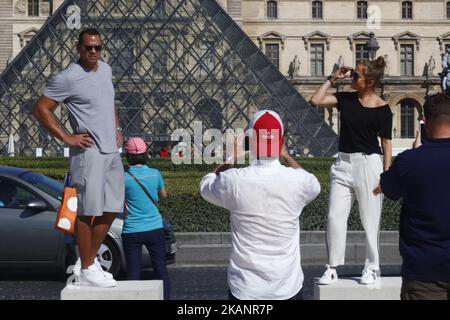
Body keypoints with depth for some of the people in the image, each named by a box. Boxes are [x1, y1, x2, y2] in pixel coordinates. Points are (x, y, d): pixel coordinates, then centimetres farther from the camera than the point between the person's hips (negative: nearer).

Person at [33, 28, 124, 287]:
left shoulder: (106, 70, 13)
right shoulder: (68, 78, -10)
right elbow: (41, 109, -9)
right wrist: (67, 138, -12)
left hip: (111, 151, 8)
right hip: (89, 152, -8)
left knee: (111, 210, 11)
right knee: (89, 211, -3)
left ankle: (89, 259, 24)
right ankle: (86, 270, 7)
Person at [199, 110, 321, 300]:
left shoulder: (234, 181, -12)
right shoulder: (298, 181, -9)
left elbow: (206, 184, 13)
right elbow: (313, 186, 19)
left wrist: (233, 157, 19)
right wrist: (286, 155, 24)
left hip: (245, 289, -1)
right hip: (288, 287, 1)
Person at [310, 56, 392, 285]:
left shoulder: (382, 109, -5)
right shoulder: (346, 99, 6)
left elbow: (386, 143, -3)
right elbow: (316, 100, -1)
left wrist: (386, 174, -7)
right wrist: (332, 79, 0)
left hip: (369, 164, -4)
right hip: (343, 163, 4)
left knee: (370, 220, 4)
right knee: (335, 216, 1)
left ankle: (371, 268, 19)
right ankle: (332, 268, 10)